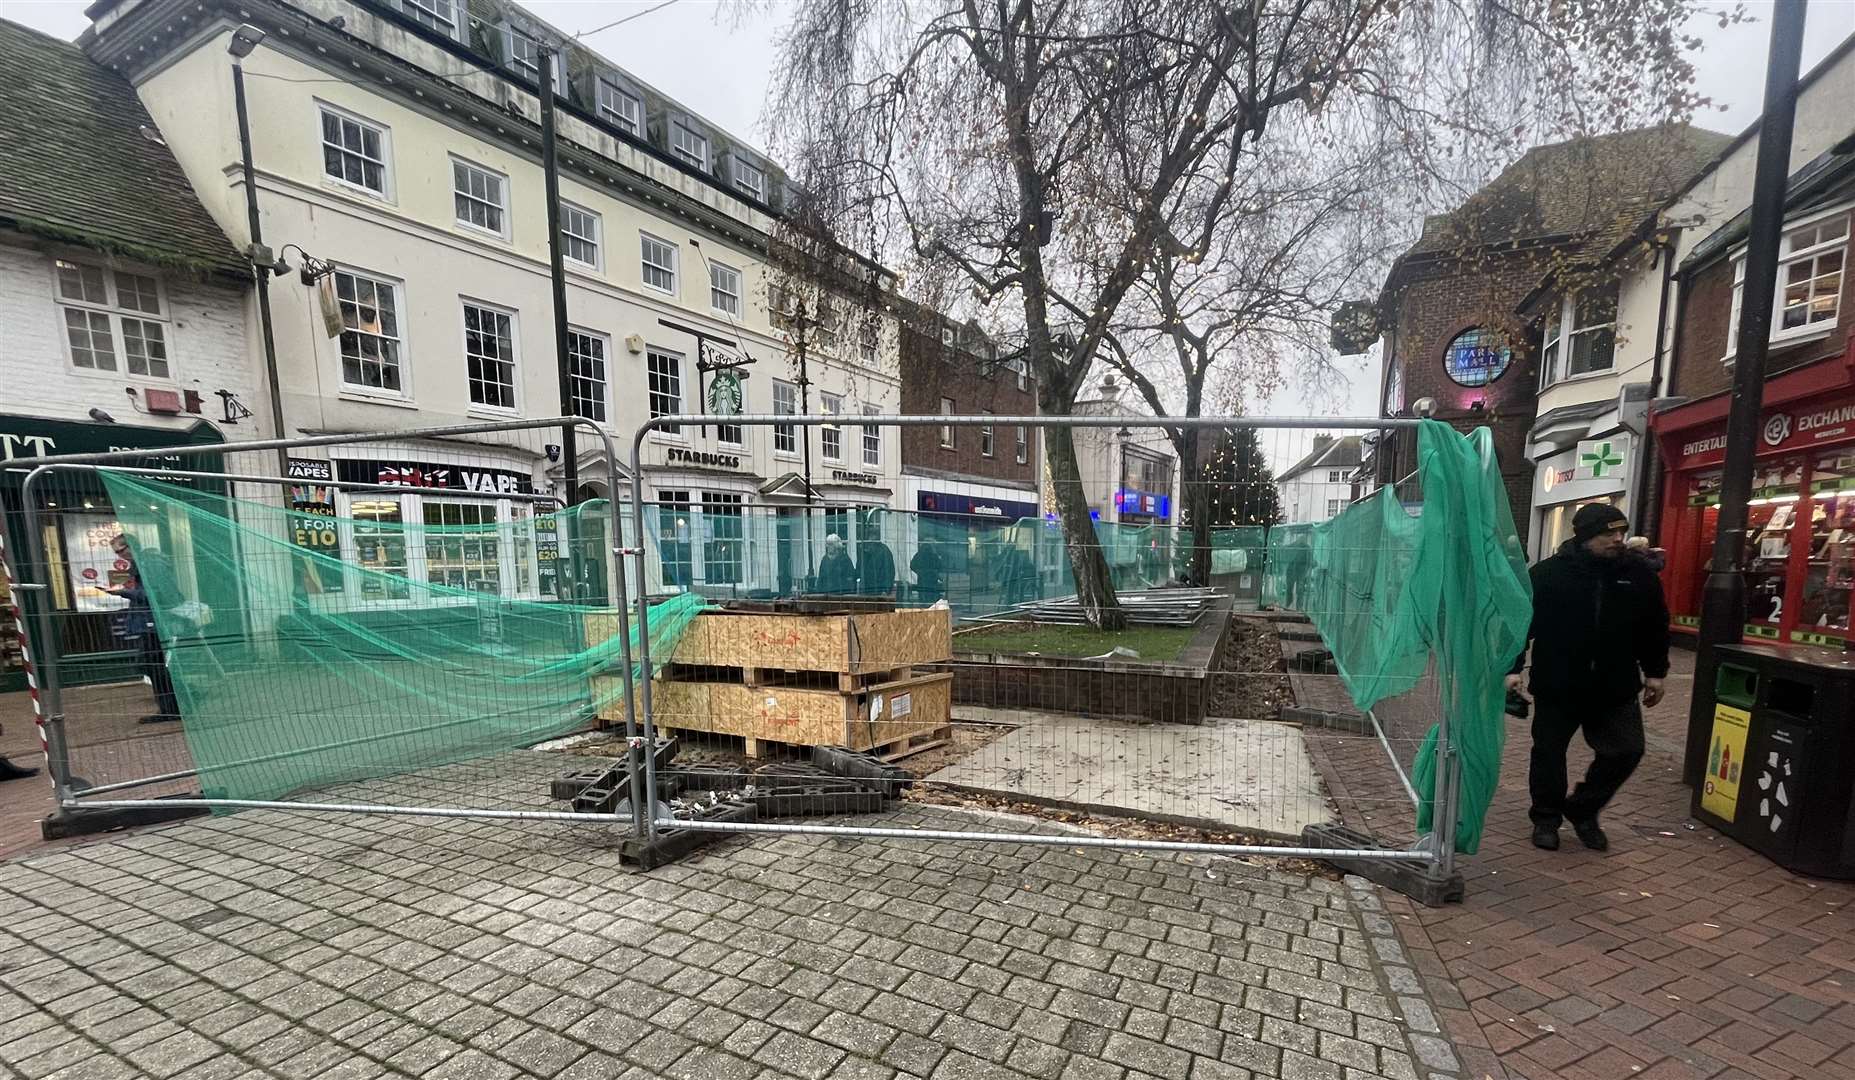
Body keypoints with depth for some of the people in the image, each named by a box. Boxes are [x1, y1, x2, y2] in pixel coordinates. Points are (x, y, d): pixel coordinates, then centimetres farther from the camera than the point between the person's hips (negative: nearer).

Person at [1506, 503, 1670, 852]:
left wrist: (1655, 672, 14)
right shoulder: (1548, 573, -10)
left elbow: (1655, 628, 13)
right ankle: (1546, 818, 24)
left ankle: (1582, 810, 26)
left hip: (1616, 688, 3)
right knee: (1549, 753, 7)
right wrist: (1512, 668, -12)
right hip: (1557, 686, -3)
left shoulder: (1638, 574, 1)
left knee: (1626, 751, 5)